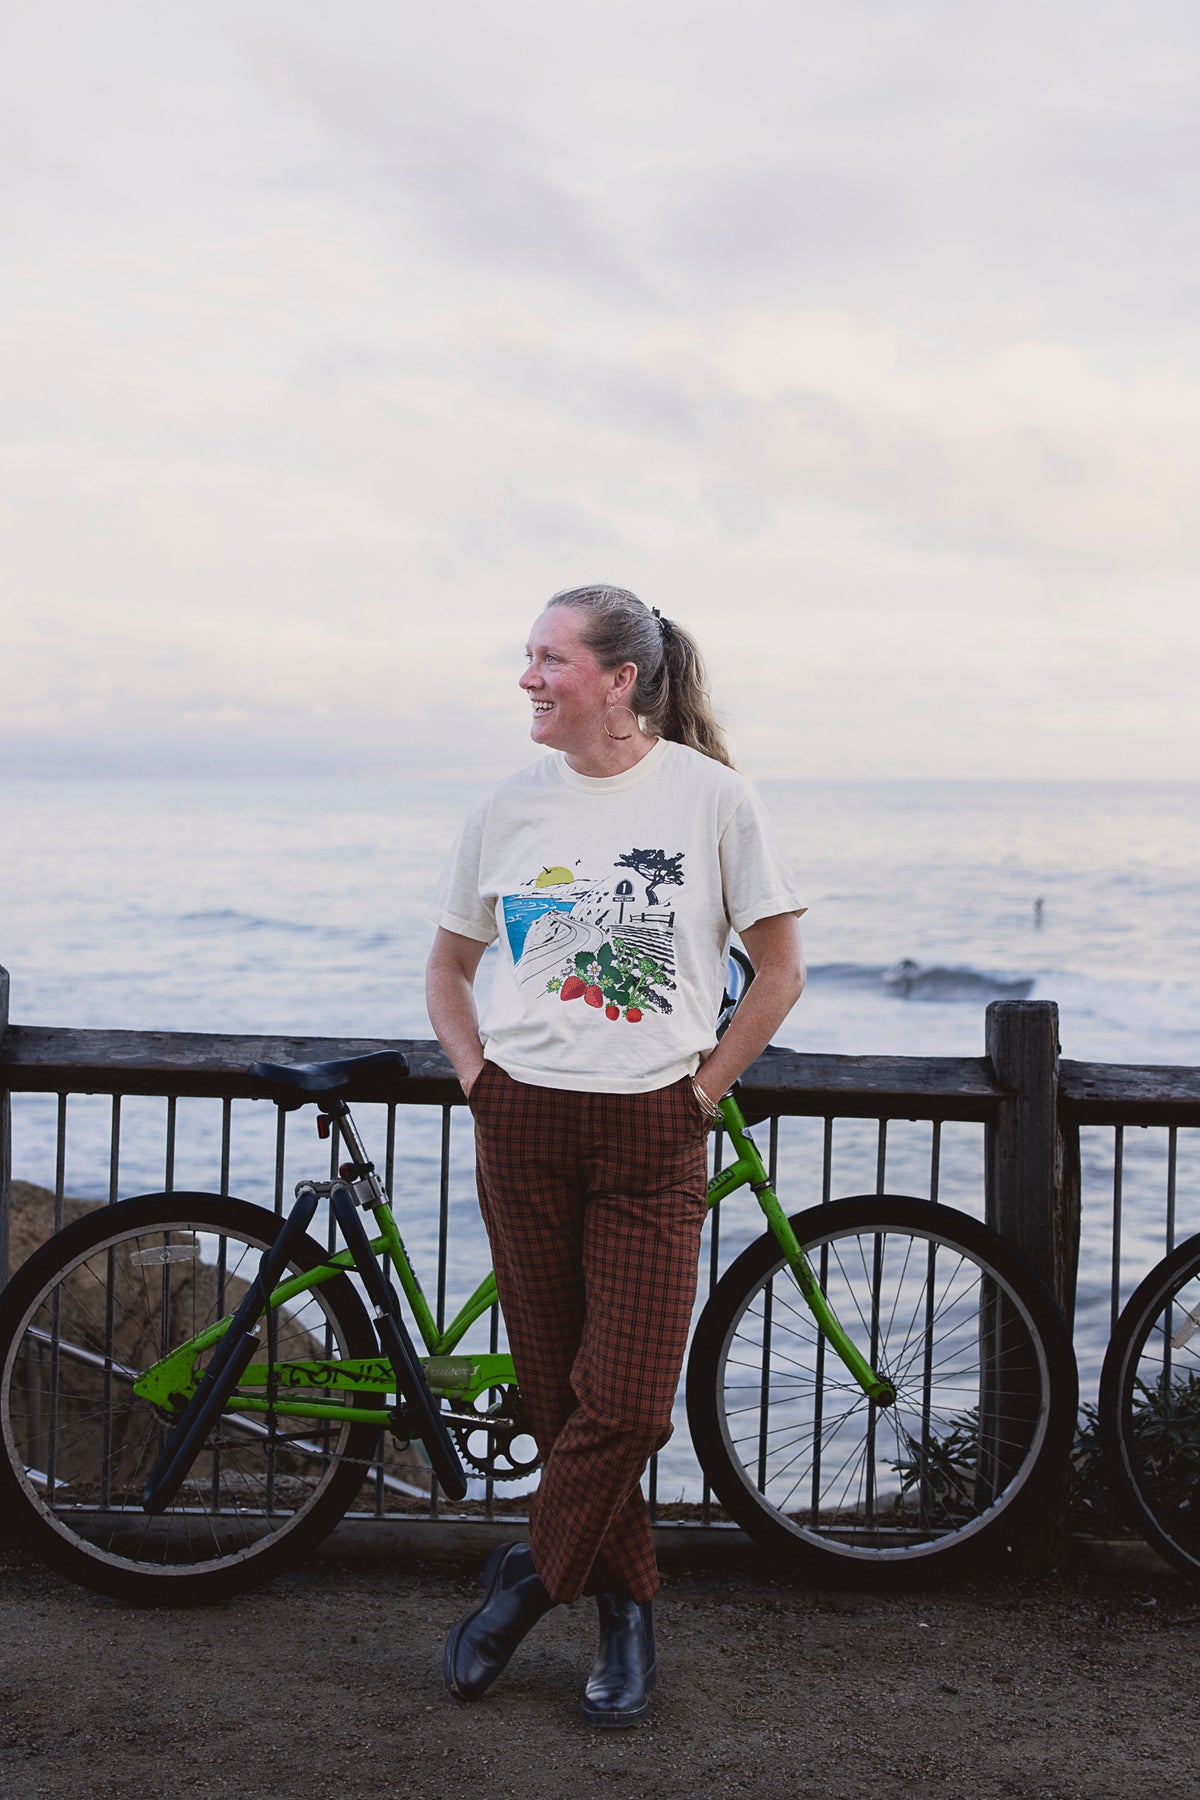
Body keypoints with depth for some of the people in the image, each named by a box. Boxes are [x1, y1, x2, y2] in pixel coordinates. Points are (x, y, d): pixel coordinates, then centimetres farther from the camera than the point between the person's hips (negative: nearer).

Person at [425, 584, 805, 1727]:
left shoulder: (710, 796, -4)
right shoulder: (510, 808, 5)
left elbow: (779, 968, 3)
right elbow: (448, 965, 17)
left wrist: (702, 1088, -1)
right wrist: (479, 1079, 4)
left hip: (652, 1131, -3)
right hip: (522, 1125, 3)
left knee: (627, 1399, -7)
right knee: (558, 1391, 7)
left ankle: (527, 1582, 15)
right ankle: (627, 1610, 24)